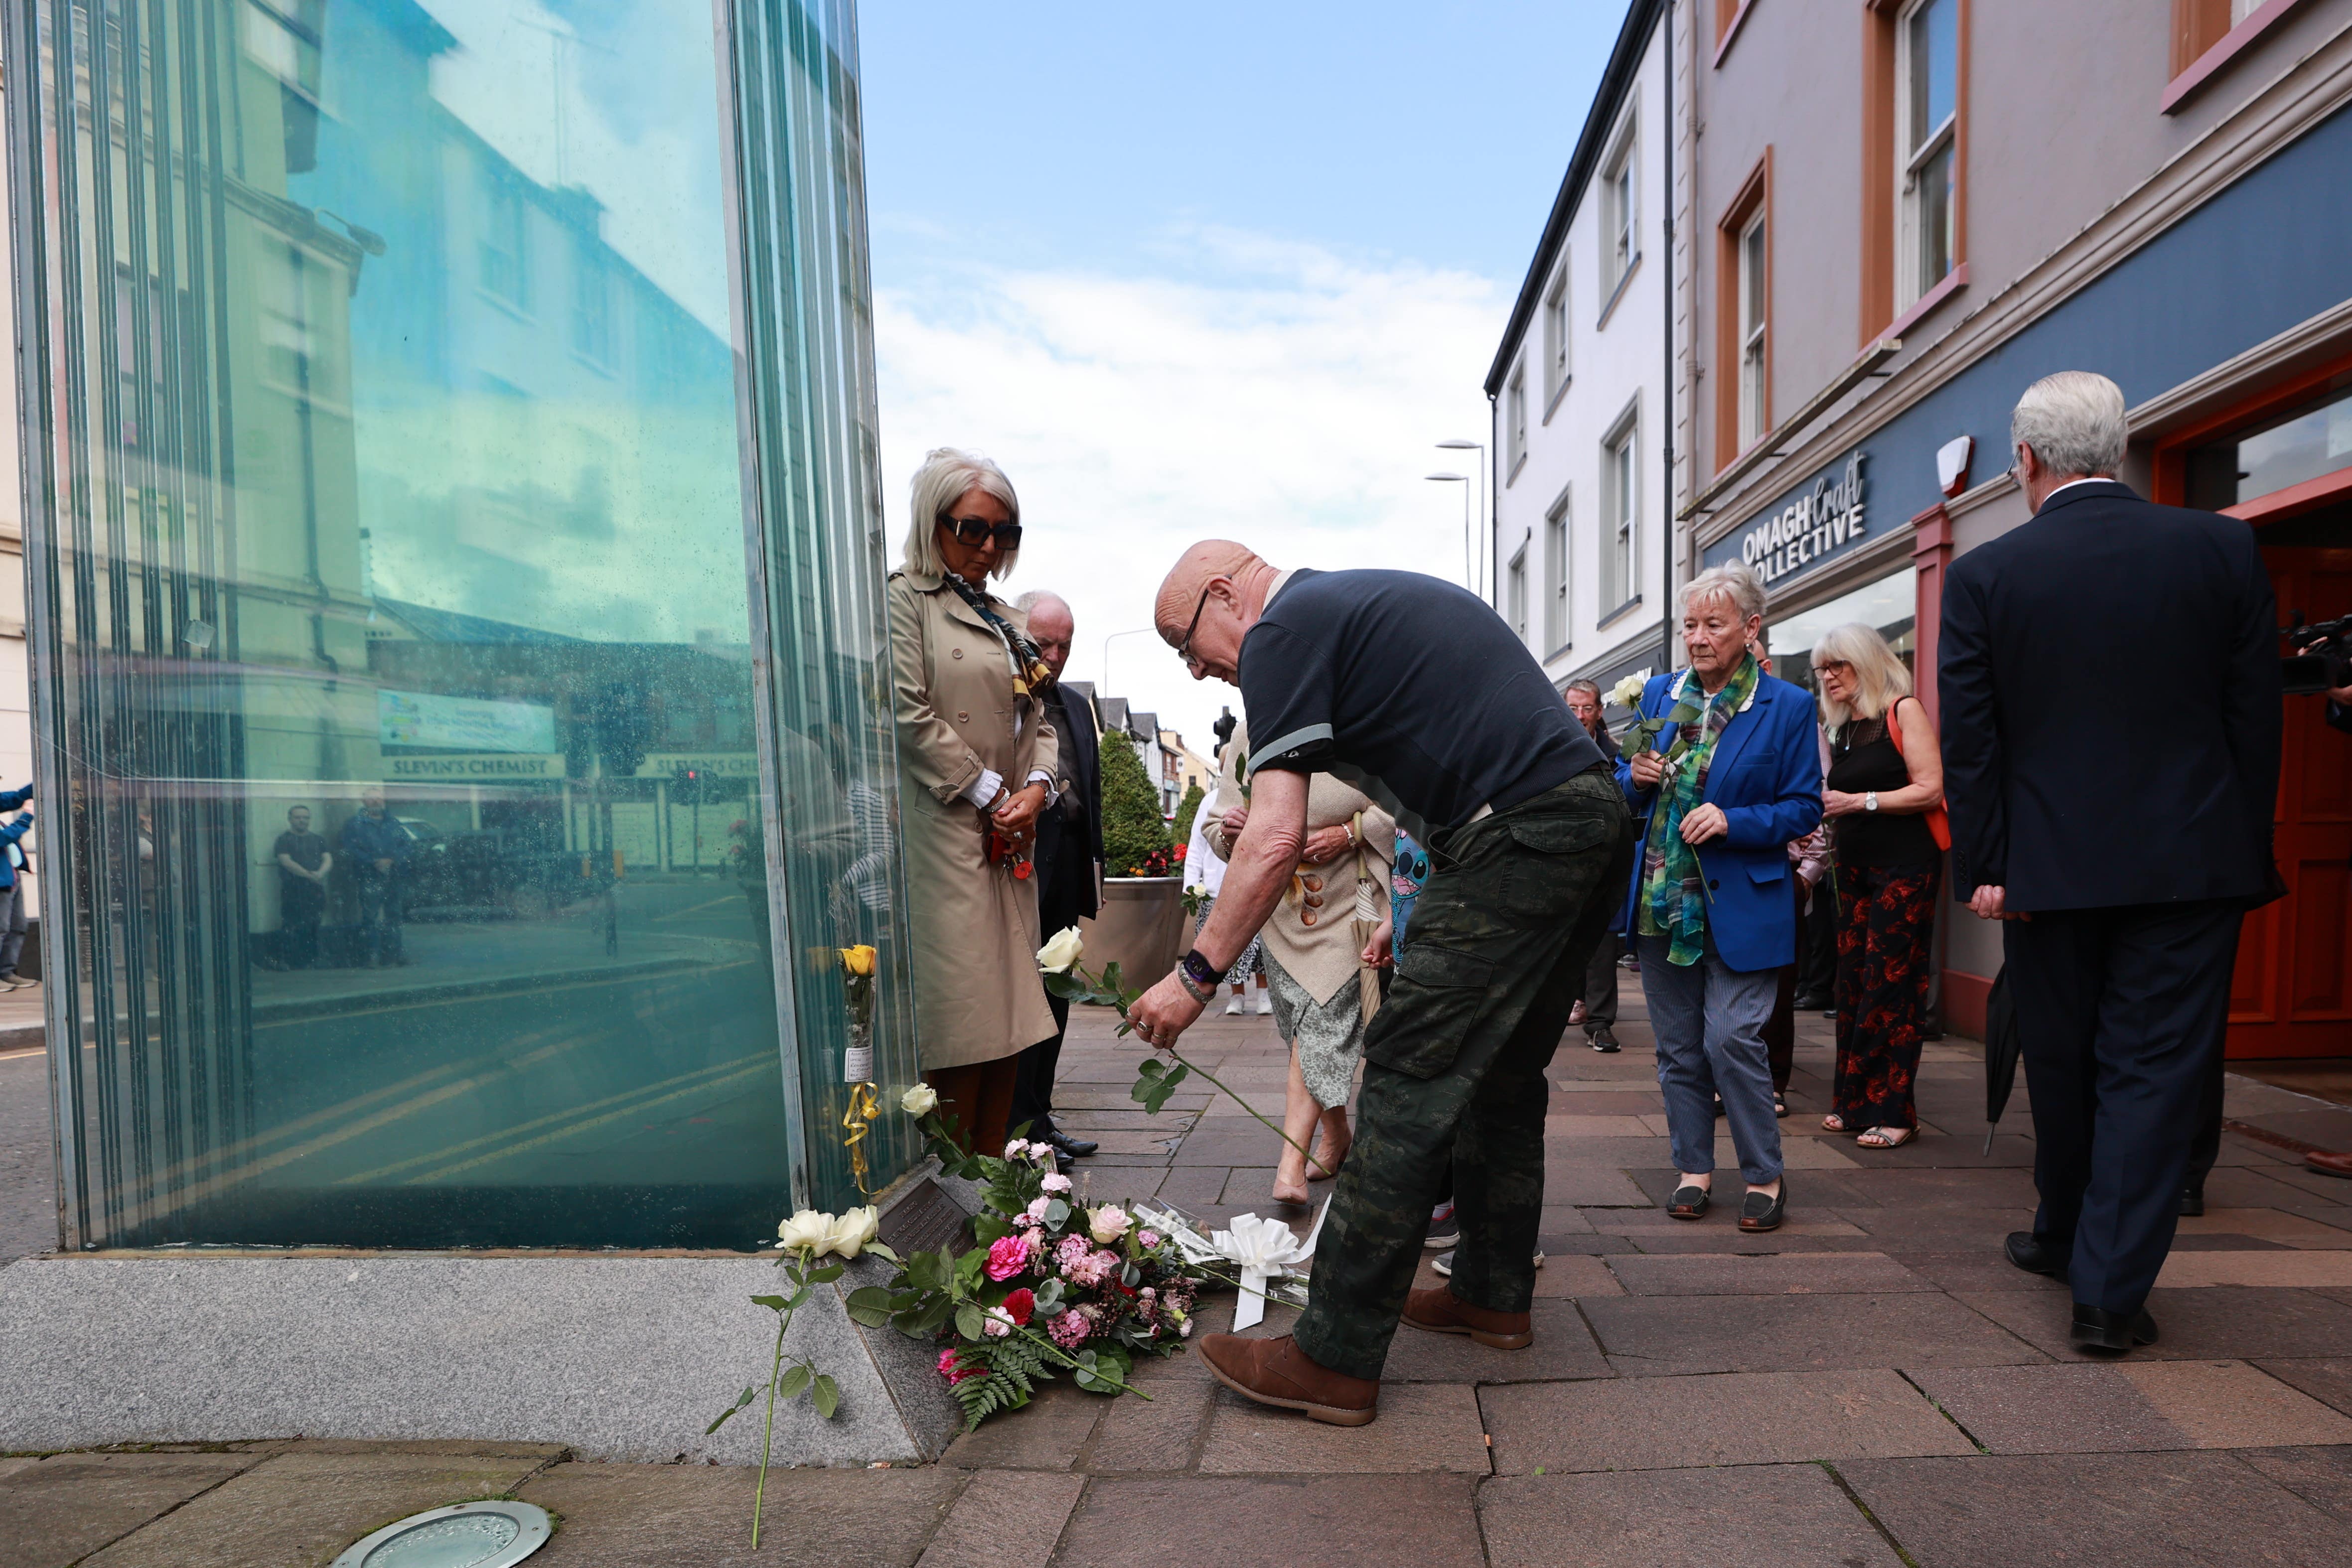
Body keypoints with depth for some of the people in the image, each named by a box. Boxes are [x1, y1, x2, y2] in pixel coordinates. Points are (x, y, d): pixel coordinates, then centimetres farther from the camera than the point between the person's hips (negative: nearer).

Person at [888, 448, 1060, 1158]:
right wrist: (991, 793, -10)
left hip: (1011, 839, 8)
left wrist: (1037, 787, -1)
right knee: (959, 1024, -7)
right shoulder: (905, 597, -1)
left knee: (1010, 1020, 7)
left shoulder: (1008, 618, 22)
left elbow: (1037, 718, 19)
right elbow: (910, 714, -12)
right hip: (945, 830, -7)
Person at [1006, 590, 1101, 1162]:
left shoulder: (1077, 706, 18)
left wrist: (1093, 873, 15)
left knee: (1054, 999, 12)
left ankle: (1038, 1119, 23)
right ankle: (1019, 1129, 7)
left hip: (1064, 873, 7)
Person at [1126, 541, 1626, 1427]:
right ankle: (1495, 1295, 30)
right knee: (1503, 1075, 18)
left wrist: (1197, 974, -6)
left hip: (1516, 838, -10)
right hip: (1596, 817, 10)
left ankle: (1337, 1361, 1)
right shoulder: (1371, 598, 25)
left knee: (1411, 1083, -7)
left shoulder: (1282, 632, -4)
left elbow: (1277, 838, -13)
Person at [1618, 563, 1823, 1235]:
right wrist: (1635, 780, -10)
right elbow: (1627, 795, 14)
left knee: (1732, 1039, -7)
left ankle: (1765, 1176, 14)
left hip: (1740, 907, -4)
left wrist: (1732, 821, -20)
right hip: (1661, 900, 4)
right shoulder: (1659, 693, 8)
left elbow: (1805, 808, -4)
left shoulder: (1787, 707, -4)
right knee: (1678, 1046, 10)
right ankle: (1694, 1167, 25)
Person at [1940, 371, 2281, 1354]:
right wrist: (2246, 851, 10)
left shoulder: (1982, 575, -5)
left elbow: (1970, 741, -6)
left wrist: (1983, 867, -1)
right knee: (2154, 1069, 6)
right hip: (2194, 862, 1)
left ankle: (2064, 1237, 36)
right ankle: (2110, 1289, 7)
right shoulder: (2223, 549, 0)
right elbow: (2257, 717, 3)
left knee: (2061, 1062, 16)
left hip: (2051, 867, 0)